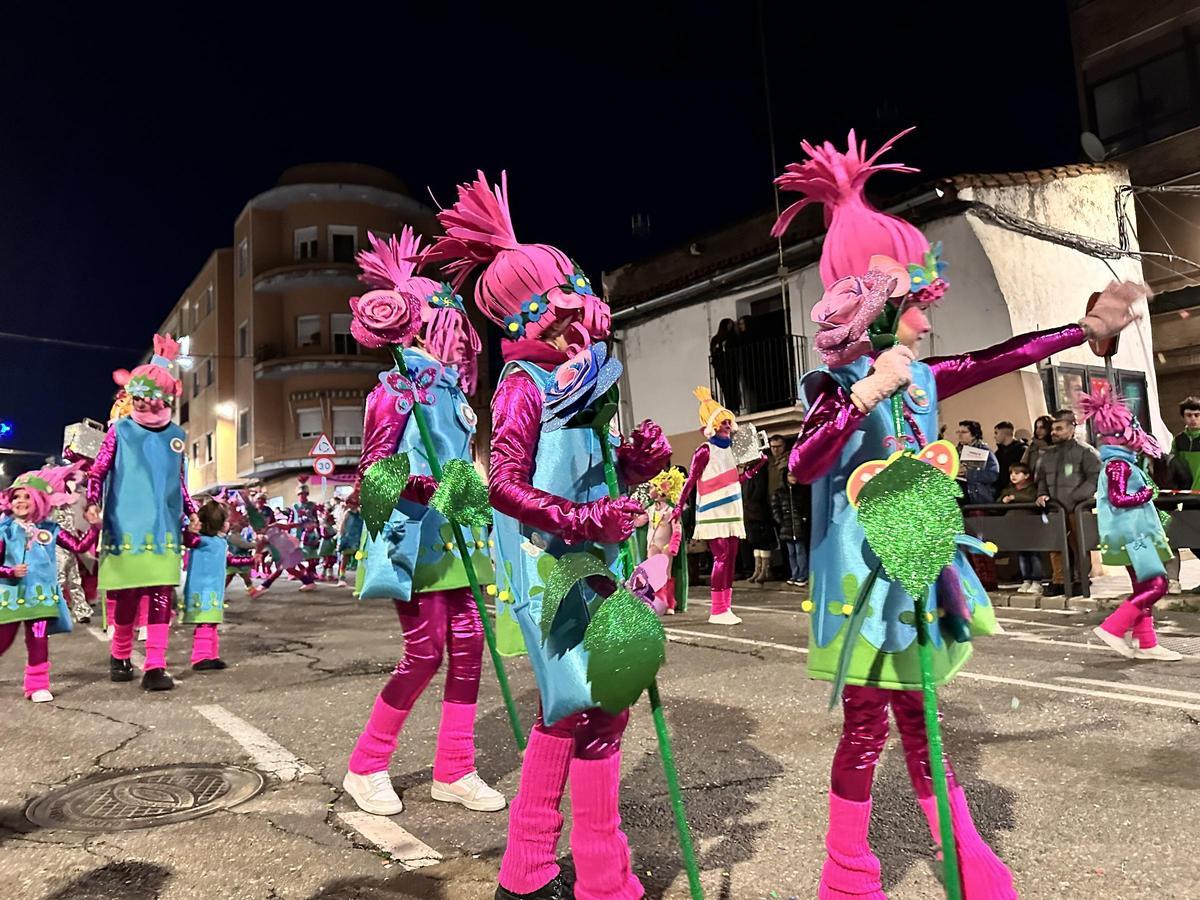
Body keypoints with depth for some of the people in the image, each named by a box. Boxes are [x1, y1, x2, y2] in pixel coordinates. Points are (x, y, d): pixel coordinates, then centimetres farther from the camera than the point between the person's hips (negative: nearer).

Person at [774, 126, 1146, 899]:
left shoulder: (920, 381, 6)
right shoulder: (836, 387, -14)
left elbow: (999, 360, 18)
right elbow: (804, 467, -31)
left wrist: (1089, 328, 21)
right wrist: (867, 394, -35)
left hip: (916, 566, 7)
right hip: (866, 571, -7)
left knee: (917, 721, 19)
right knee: (868, 727, 4)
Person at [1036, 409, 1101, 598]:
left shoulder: (1085, 451, -1)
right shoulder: (1048, 455, 18)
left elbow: (1095, 478, -8)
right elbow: (1042, 479, 25)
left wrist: (1074, 498, -15)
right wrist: (1042, 494, 5)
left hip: (1077, 509, -5)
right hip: (1055, 509, 5)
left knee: (1079, 545, -4)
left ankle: (1082, 581, 8)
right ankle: (1058, 581, 9)